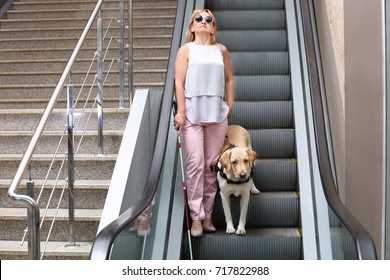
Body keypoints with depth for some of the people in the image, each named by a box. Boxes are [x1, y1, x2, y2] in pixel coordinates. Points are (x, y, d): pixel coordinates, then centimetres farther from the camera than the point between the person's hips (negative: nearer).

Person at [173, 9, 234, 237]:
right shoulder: (186, 50, 5)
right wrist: (181, 112, -9)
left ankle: (207, 215, 13)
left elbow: (229, 80, 15)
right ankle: (196, 217, 0)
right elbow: (179, 82, -2)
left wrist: (230, 107, 8)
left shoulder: (221, 50, 13)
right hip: (192, 113, -2)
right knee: (195, 165, -6)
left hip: (217, 114, 3)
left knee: (212, 165, 4)